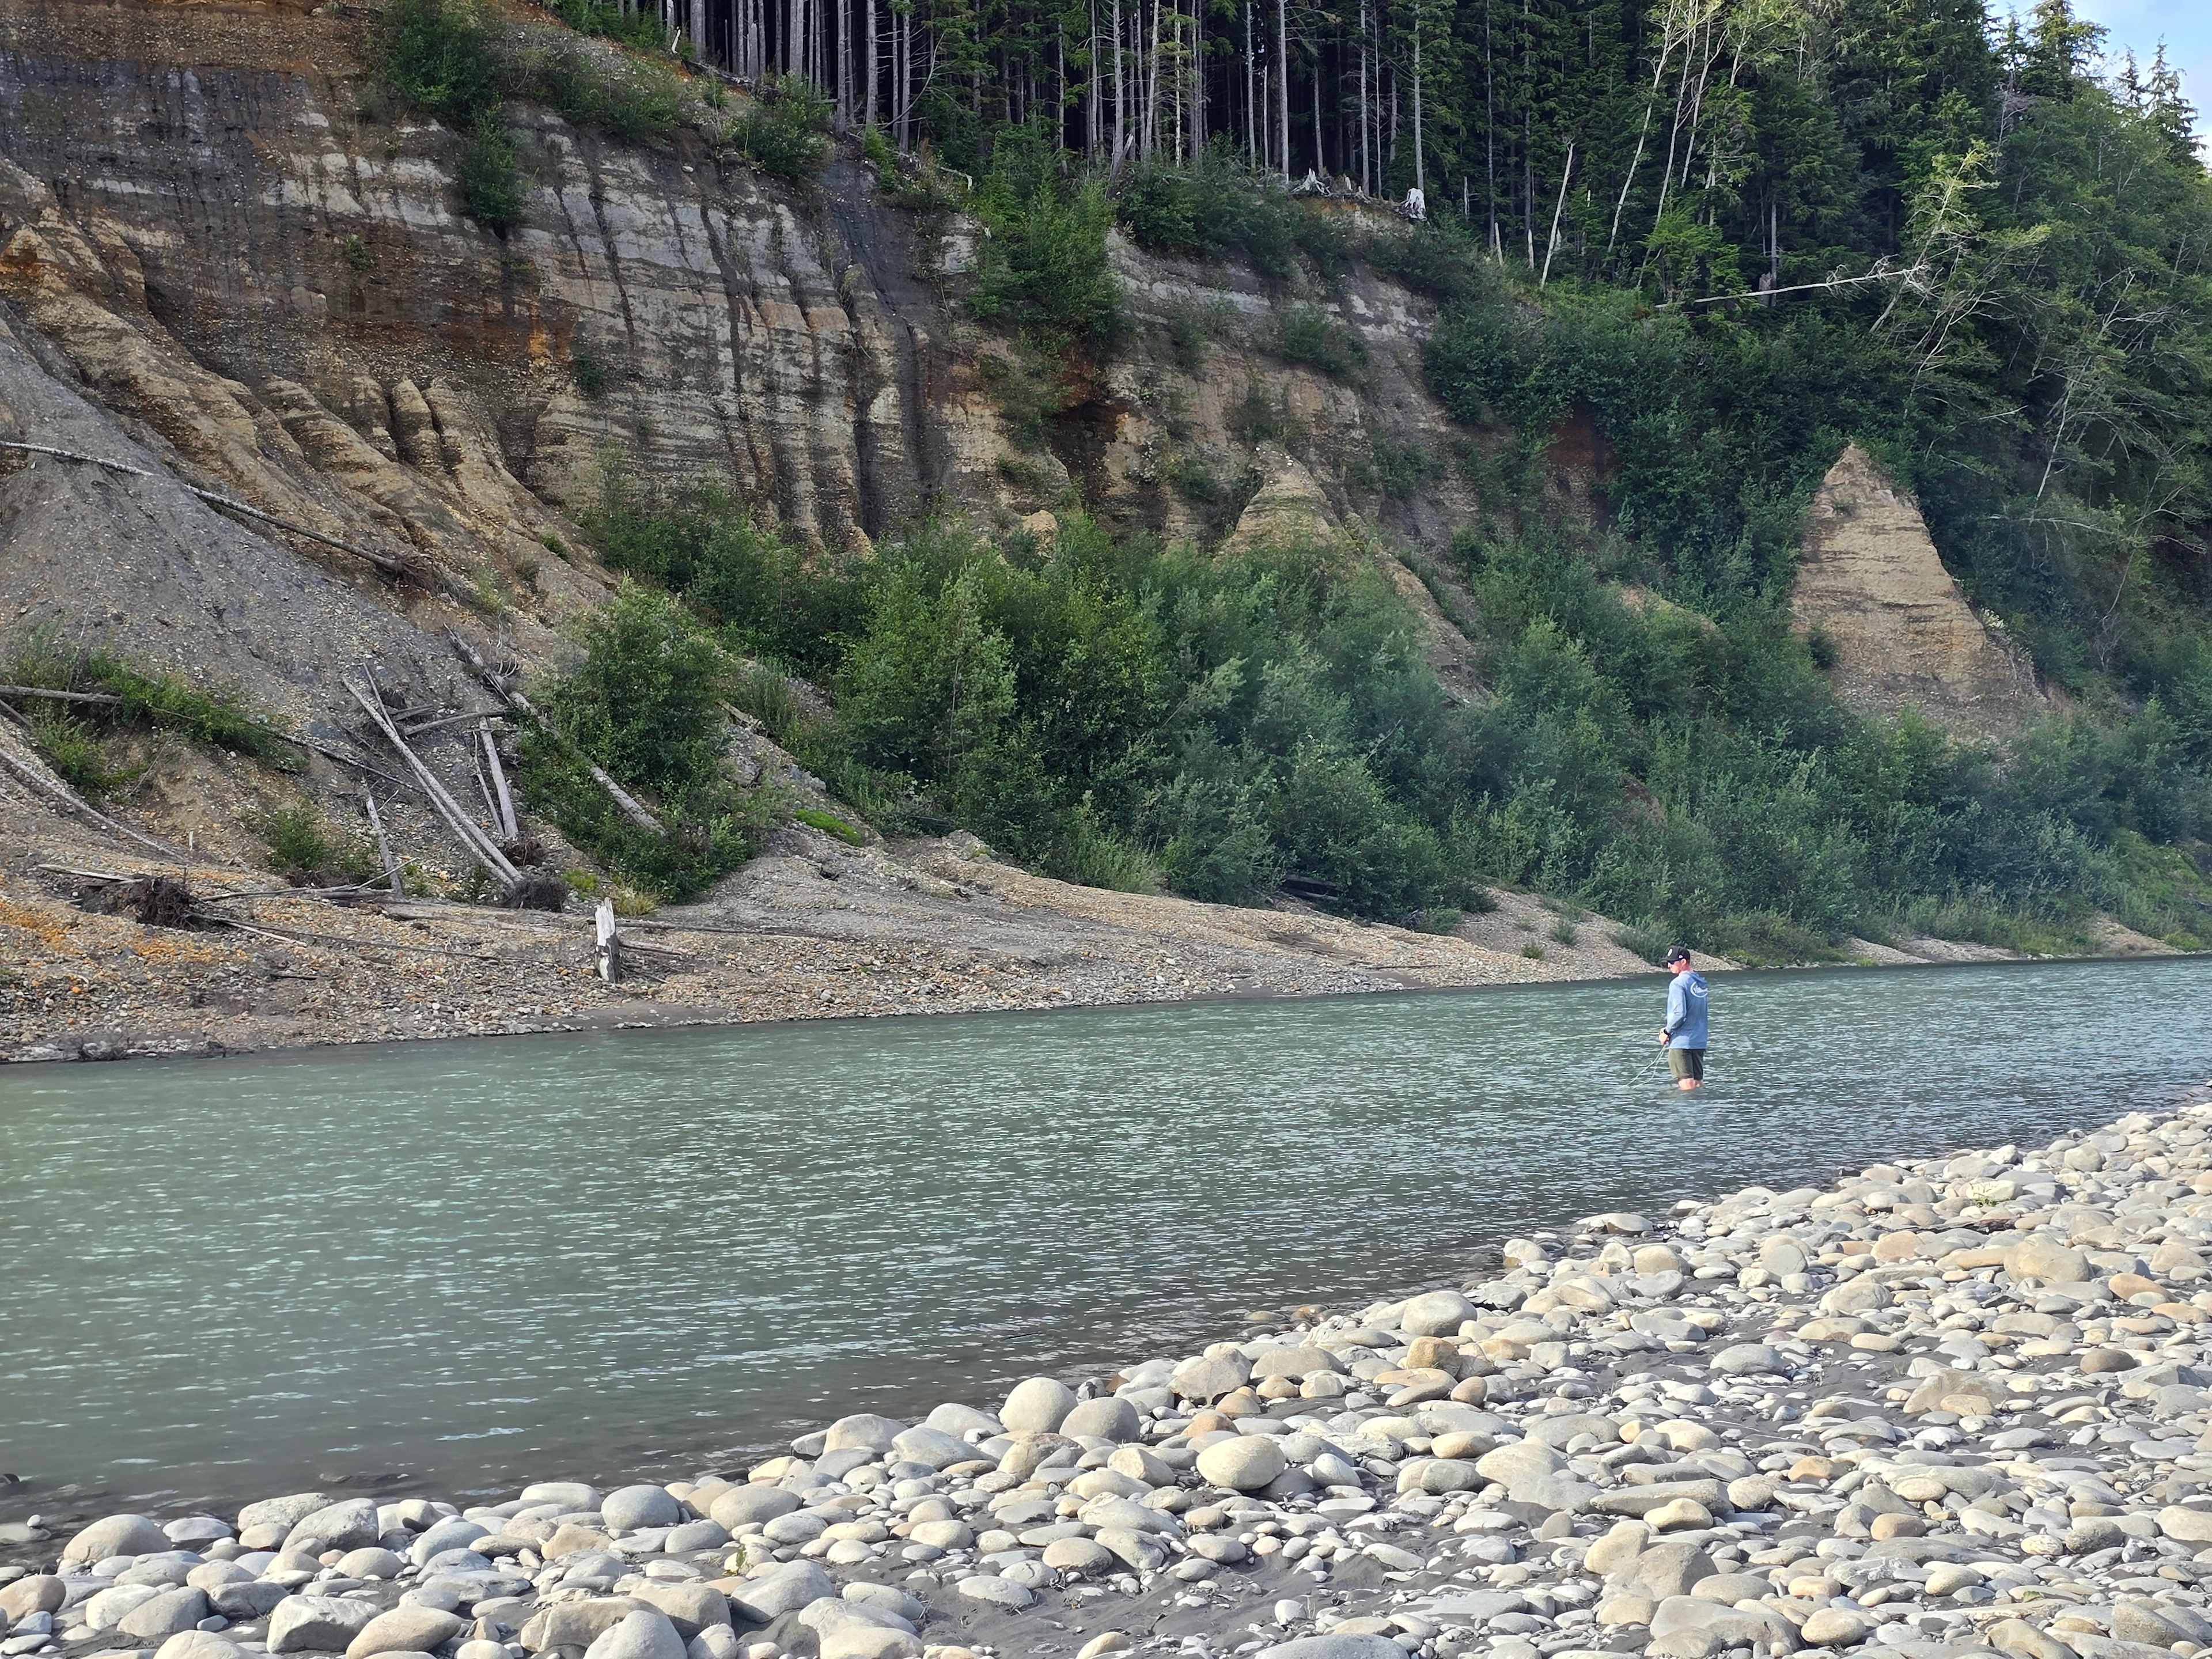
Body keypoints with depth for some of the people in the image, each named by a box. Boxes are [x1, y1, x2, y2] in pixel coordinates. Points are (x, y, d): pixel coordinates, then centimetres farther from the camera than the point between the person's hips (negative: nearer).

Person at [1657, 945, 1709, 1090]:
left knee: (1687, 1084, -5)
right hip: (1699, 1042, 8)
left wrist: (1667, 1031, -6)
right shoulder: (1700, 982, 11)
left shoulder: (1678, 983, -14)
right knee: (1699, 1082, 12)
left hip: (1681, 1042, -8)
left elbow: (1679, 1014, -21)